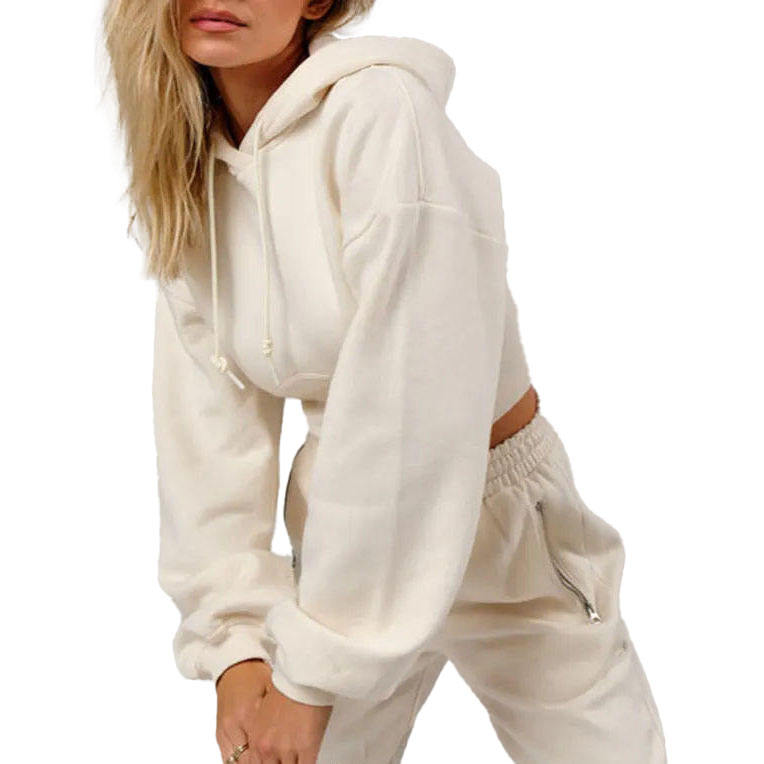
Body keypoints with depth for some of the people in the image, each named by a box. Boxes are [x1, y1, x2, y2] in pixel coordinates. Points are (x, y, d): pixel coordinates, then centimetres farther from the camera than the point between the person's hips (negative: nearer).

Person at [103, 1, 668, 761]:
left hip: (502, 526, -4)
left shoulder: (381, 111, -23)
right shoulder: (186, 181, -3)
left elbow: (415, 411, -27)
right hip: (348, 525, 4)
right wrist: (235, 644, -11)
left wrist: (315, 670, -22)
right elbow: (207, 423, -3)